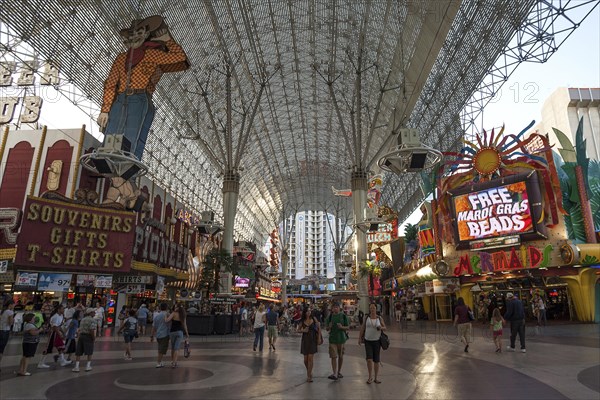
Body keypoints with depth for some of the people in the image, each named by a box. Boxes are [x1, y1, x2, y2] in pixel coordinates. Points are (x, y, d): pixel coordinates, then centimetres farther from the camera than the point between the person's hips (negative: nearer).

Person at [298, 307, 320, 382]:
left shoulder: (314, 319, -4)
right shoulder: (302, 321, -1)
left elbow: (319, 328, 3)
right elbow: (298, 330, 9)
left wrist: (319, 338, 0)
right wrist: (303, 330, -12)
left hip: (313, 340, -2)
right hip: (305, 340, 2)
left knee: (310, 358, -8)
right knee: (305, 359, 6)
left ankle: (309, 376, 2)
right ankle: (309, 372, 32)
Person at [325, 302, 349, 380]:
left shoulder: (343, 316, -1)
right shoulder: (330, 317, 4)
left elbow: (348, 327, 1)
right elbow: (326, 328, 9)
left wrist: (342, 327, -17)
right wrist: (329, 327, -13)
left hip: (341, 338, 0)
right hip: (332, 339, 0)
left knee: (340, 356, 12)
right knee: (333, 356, -8)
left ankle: (339, 372, 29)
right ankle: (335, 374, -10)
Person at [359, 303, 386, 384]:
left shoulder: (379, 318, -2)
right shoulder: (367, 317, -1)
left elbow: (385, 328, 3)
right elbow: (362, 328, 2)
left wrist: (381, 328, -21)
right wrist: (359, 338, -6)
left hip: (377, 341, 1)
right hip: (368, 341, -1)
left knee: (376, 361, 5)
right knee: (369, 359, -13)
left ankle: (376, 378, 20)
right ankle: (370, 377, 5)